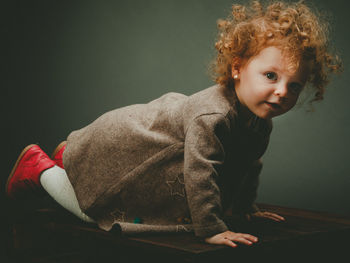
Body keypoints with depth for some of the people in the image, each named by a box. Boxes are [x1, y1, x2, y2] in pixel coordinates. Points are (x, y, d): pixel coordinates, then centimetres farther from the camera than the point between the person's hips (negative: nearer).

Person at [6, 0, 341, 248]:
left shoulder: (261, 124, -9)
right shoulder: (211, 114, -41)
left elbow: (248, 166, 8)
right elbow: (199, 172, -42)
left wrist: (247, 207, 14)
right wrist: (211, 228, -36)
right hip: (116, 144, -9)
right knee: (92, 212, 4)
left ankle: (68, 156, 44)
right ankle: (38, 166, 24)